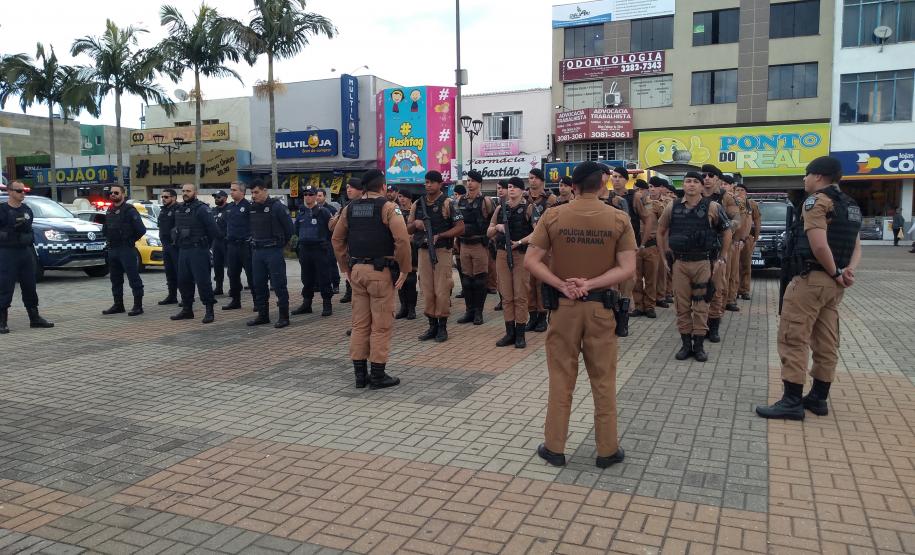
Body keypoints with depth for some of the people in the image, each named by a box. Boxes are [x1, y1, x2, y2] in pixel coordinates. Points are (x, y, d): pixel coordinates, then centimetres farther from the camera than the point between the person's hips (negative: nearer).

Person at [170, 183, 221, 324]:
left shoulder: (201, 209, -11)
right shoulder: (179, 209, 13)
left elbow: (213, 230, -13)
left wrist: (205, 244, -2)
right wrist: (179, 241, 16)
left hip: (198, 251, -8)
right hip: (183, 250, 8)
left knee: (203, 281, -7)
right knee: (183, 281, 11)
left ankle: (209, 311, -1)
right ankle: (187, 309, 22)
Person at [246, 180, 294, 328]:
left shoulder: (277, 206, -10)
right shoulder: (252, 208, 9)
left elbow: (289, 228, -5)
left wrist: (281, 243, 4)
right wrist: (255, 242, 14)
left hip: (274, 251, -7)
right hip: (257, 251, 7)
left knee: (279, 284, -3)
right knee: (259, 285, 11)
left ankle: (284, 316, 4)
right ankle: (263, 315, 21)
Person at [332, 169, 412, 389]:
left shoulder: (350, 208, 10)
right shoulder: (388, 207, -7)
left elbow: (337, 239, 12)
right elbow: (402, 240, -18)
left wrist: (346, 268, 17)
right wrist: (405, 270, -10)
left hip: (357, 270, 6)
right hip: (380, 272, -6)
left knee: (359, 324, 12)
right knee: (381, 325, 2)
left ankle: (360, 373, 17)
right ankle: (378, 375, 6)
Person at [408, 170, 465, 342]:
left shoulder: (447, 203, -3)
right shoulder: (418, 204, 11)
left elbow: (460, 227, -7)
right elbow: (408, 230, 15)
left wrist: (439, 235, -15)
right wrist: (415, 224, -8)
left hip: (442, 251, -4)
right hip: (423, 251, 5)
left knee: (442, 290, -4)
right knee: (427, 290, 6)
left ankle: (442, 327, 7)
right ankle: (432, 325, 17)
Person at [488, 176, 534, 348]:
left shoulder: (528, 208, -2)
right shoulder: (501, 208, 11)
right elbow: (489, 232, 16)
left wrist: (520, 242, -19)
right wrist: (497, 227, -4)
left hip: (521, 253, -4)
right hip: (502, 253, 4)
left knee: (520, 295, -1)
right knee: (506, 295, 6)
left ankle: (520, 334, 5)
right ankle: (509, 332, 13)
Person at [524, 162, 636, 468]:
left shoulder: (553, 216, -6)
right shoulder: (619, 219, -5)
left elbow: (530, 261, -9)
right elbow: (628, 269, -10)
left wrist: (562, 285, -12)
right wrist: (589, 284, -13)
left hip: (563, 305, 0)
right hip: (601, 306, 0)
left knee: (561, 378, 10)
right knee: (603, 380, 11)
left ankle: (554, 447, 19)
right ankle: (607, 449, 21)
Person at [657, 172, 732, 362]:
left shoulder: (712, 207, -4)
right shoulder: (673, 208, 3)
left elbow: (727, 232, 5)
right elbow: (661, 231, 16)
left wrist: (721, 257, 5)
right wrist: (665, 256, 12)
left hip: (703, 262, -2)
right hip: (679, 263, 2)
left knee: (701, 305, 3)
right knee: (682, 305, 5)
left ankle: (699, 345, 13)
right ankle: (686, 343, 16)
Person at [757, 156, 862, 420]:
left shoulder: (816, 201, -12)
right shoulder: (850, 205, 17)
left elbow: (819, 245, -24)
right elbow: (856, 247, 12)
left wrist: (835, 273, -12)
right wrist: (848, 271, -4)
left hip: (811, 279, -9)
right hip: (834, 283, 9)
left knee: (793, 339, -5)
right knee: (826, 341, 12)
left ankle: (792, 401, -5)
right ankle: (818, 397, 20)